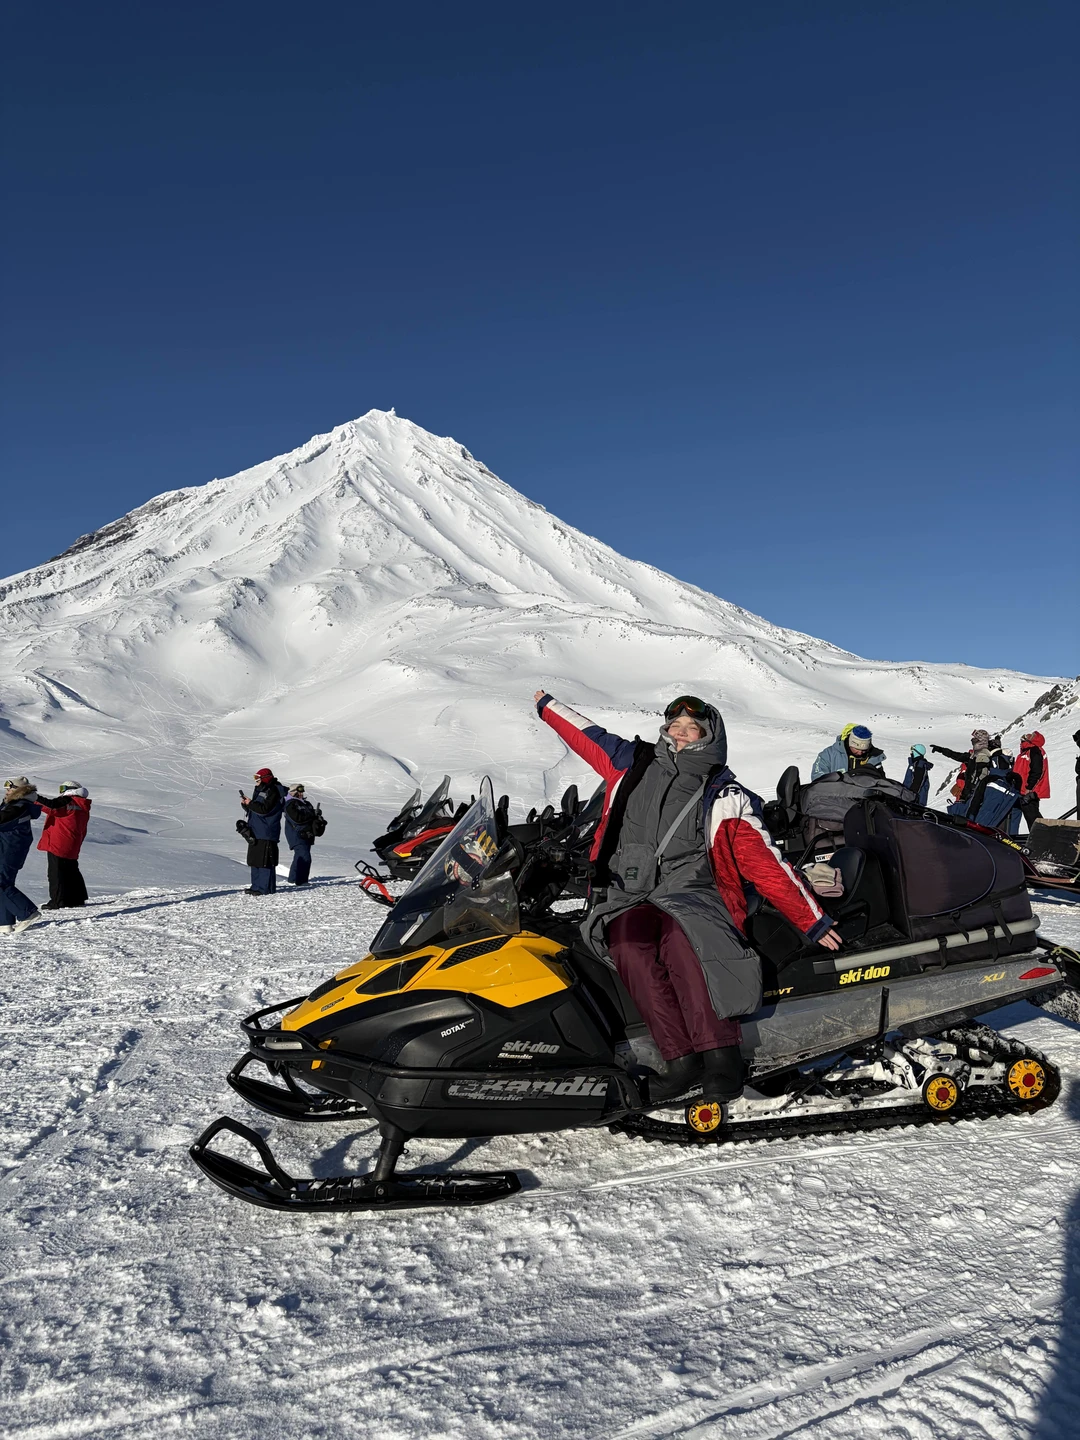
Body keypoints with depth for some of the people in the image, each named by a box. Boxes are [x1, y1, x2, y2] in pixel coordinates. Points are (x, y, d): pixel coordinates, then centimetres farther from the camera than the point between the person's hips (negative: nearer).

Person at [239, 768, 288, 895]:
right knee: (254, 860, 13)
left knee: (265, 861, -9)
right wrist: (245, 804, 3)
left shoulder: (273, 791, -11)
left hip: (266, 833, -10)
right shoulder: (260, 791, 19)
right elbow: (253, 809, 21)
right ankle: (256, 886, 20)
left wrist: (250, 803, -15)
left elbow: (264, 809, -21)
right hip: (256, 832, 10)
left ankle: (265, 888, -6)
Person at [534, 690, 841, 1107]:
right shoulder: (634, 764, 14)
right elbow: (587, 735, 31)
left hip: (690, 896, -2)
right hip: (626, 899, 2)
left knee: (681, 939, -37)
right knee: (630, 944, -32)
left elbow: (766, 864, 4)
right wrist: (548, 707, 43)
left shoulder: (725, 797, 5)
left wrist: (813, 922, 1)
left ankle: (721, 1056, -35)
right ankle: (682, 1058, -31)